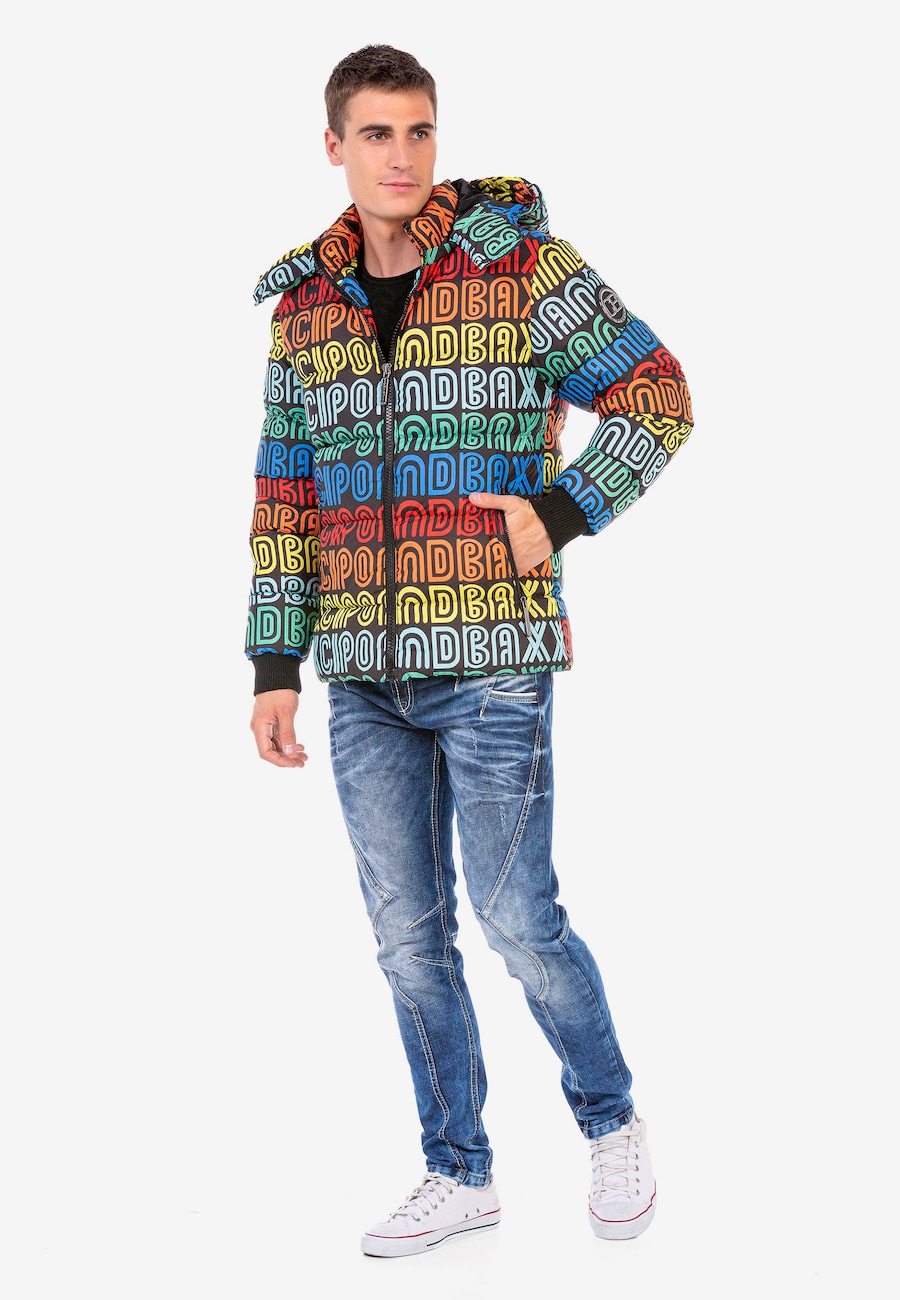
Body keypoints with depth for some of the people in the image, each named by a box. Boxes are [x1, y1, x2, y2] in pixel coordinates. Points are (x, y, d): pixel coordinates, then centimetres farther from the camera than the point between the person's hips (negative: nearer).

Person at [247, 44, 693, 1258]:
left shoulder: (523, 264, -6)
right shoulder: (306, 304, 8)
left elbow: (658, 400, -4)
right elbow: (288, 497, 9)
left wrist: (557, 521, -14)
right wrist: (275, 669, 6)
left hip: (494, 655, -5)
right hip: (367, 668, 5)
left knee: (516, 918, -2)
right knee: (409, 932, 7)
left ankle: (612, 1124, 23)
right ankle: (460, 1174, 21)